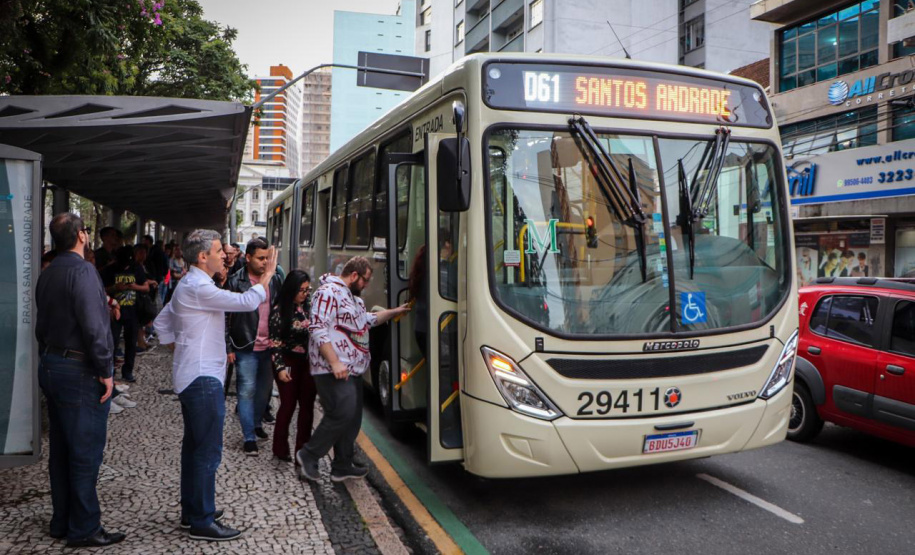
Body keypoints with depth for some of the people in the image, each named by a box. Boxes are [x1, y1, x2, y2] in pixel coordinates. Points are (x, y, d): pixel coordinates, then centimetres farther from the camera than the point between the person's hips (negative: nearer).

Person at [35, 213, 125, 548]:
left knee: (61, 450, 16)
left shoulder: (47, 274, 11)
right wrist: (105, 370, -17)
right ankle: (84, 529, 6)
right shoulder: (82, 271, -17)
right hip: (80, 372, -9)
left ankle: (61, 522, 26)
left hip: (51, 366, 9)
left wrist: (49, 359, 21)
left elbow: (42, 324, 16)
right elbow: (93, 325, -23)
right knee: (86, 453, -1)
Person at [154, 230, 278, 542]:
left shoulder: (188, 285, 15)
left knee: (194, 445, 17)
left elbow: (162, 322, 22)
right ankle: (202, 522, 2)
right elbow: (247, 302, -24)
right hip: (203, 378, -11)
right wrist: (267, 275, -11)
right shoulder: (200, 288, -19)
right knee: (208, 451, -5)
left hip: (191, 376, 11)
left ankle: (191, 511, 28)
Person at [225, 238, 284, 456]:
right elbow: (225, 316, -7)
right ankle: (249, 437, 11)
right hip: (246, 348, -4)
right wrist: (228, 347, -9)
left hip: (269, 346, 5)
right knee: (247, 391, 2)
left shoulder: (275, 280, 4)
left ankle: (257, 423, 38)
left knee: (265, 389, 17)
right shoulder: (235, 282, -10)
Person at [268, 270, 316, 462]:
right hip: (288, 362, -4)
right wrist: (280, 367, -14)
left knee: (307, 405, 5)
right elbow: (274, 342, -9)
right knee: (288, 405, 2)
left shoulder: (310, 307, 3)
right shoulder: (279, 311, -9)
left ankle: (303, 448, 16)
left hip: (309, 362, 4)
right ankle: (280, 449, 17)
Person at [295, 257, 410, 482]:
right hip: (333, 371, -10)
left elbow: (368, 320, 37)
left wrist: (394, 312, 31)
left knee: (352, 420, 12)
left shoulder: (352, 297, 21)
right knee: (342, 415, -13)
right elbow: (318, 329, -21)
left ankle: (342, 466, 21)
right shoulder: (329, 293, -13)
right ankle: (308, 455, 3)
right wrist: (335, 362, -24)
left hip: (352, 371, 11)